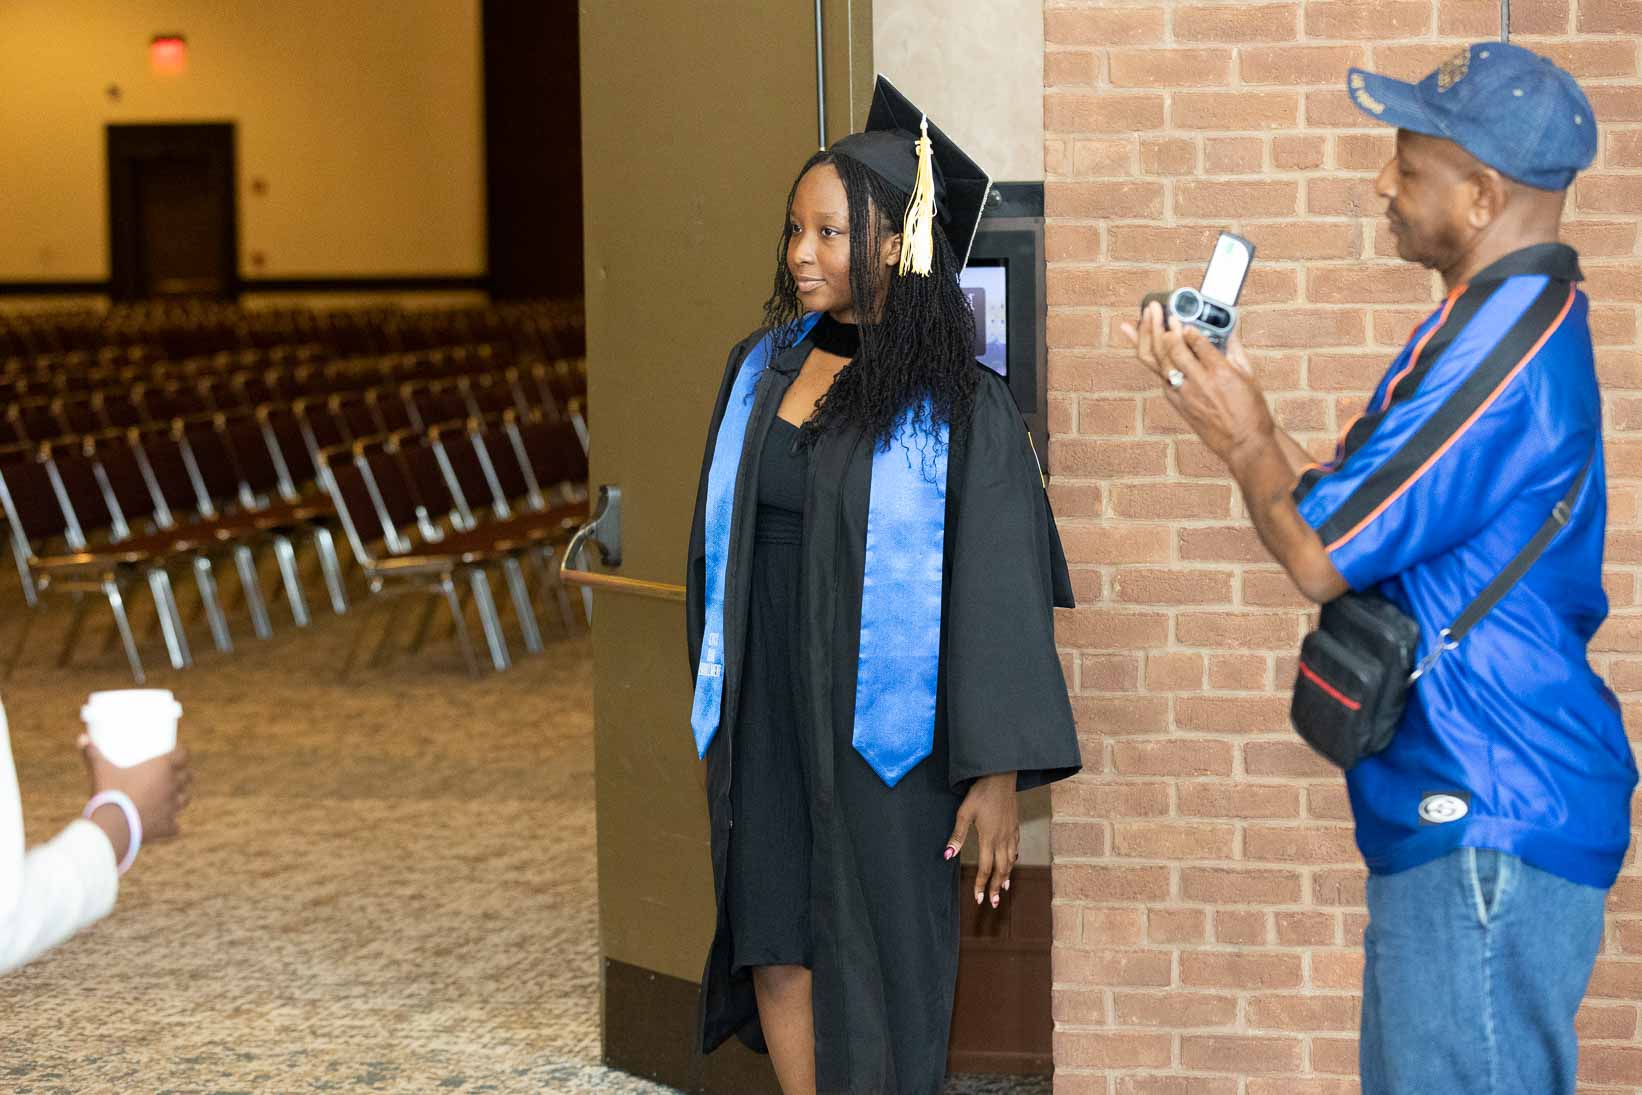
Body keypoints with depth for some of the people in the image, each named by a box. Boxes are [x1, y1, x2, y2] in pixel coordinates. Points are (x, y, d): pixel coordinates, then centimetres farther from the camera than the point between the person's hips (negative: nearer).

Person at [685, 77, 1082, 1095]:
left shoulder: (958, 406, -10)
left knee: (871, 970, 4)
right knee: (777, 958, 8)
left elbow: (998, 594, -12)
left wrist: (997, 772, -15)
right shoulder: (762, 369, 6)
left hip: (880, 719, -5)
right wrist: (720, 711, 15)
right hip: (767, 712, 5)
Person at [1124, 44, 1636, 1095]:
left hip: (1491, 827, -11)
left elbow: (1320, 555, -18)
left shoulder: (1503, 349, -21)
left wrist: (1245, 443, -1)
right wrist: (1241, 406, 9)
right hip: (1464, 811, 11)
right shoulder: (1505, 317, 14)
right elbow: (1366, 509, 17)